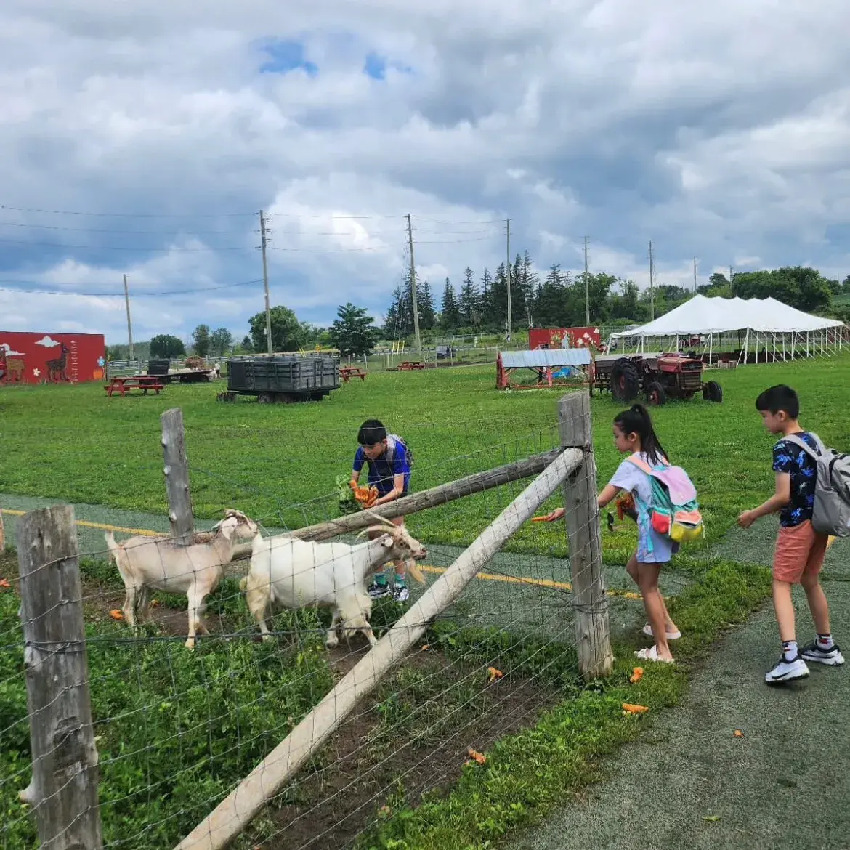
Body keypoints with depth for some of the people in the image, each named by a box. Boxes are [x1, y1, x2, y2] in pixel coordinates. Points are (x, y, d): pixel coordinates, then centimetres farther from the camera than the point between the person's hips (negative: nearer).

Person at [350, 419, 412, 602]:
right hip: (376, 491, 4)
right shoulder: (363, 451, -23)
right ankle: (380, 583, 14)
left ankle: (400, 584, 3)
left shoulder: (397, 450, -34)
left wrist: (379, 501, -48)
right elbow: (354, 479, -13)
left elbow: (398, 489, -34)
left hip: (395, 493, -4)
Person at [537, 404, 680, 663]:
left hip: (654, 530, -9)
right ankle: (667, 625, 30)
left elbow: (600, 500, -23)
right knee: (634, 568, 24)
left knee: (648, 588, 5)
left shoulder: (631, 466, -18)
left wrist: (564, 511, -20)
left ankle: (662, 650, 12)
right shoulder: (657, 454, 6)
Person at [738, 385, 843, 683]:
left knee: (781, 585, -4)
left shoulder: (784, 448, -18)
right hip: (819, 521, 9)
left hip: (797, 525, -8)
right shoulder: (813, 440, 7)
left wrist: (753, 514, -9)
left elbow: (783, 496, -21)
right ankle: (826, 647, 32)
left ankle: (791, 657, -12)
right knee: (811, 582, 21)